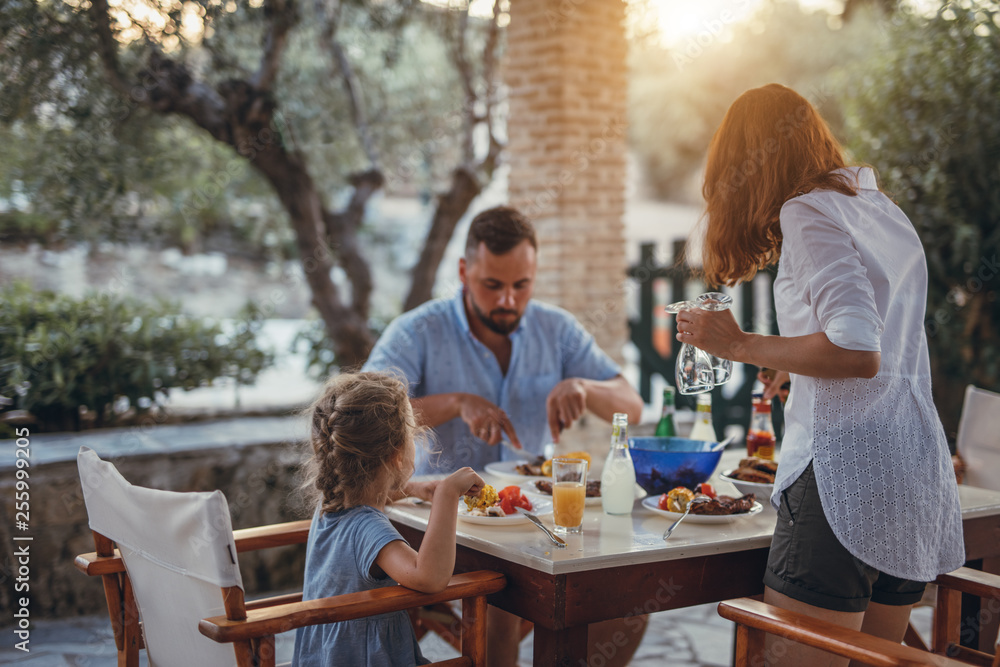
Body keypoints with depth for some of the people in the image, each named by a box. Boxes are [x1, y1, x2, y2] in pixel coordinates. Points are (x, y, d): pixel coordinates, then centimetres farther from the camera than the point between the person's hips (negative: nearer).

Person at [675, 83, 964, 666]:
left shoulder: (808, 210, -7)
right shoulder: (886, 211, 19)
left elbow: (859, 352, -19)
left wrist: (740, 345, -9)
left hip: (845, 472, -9)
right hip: (919, 475, 9)